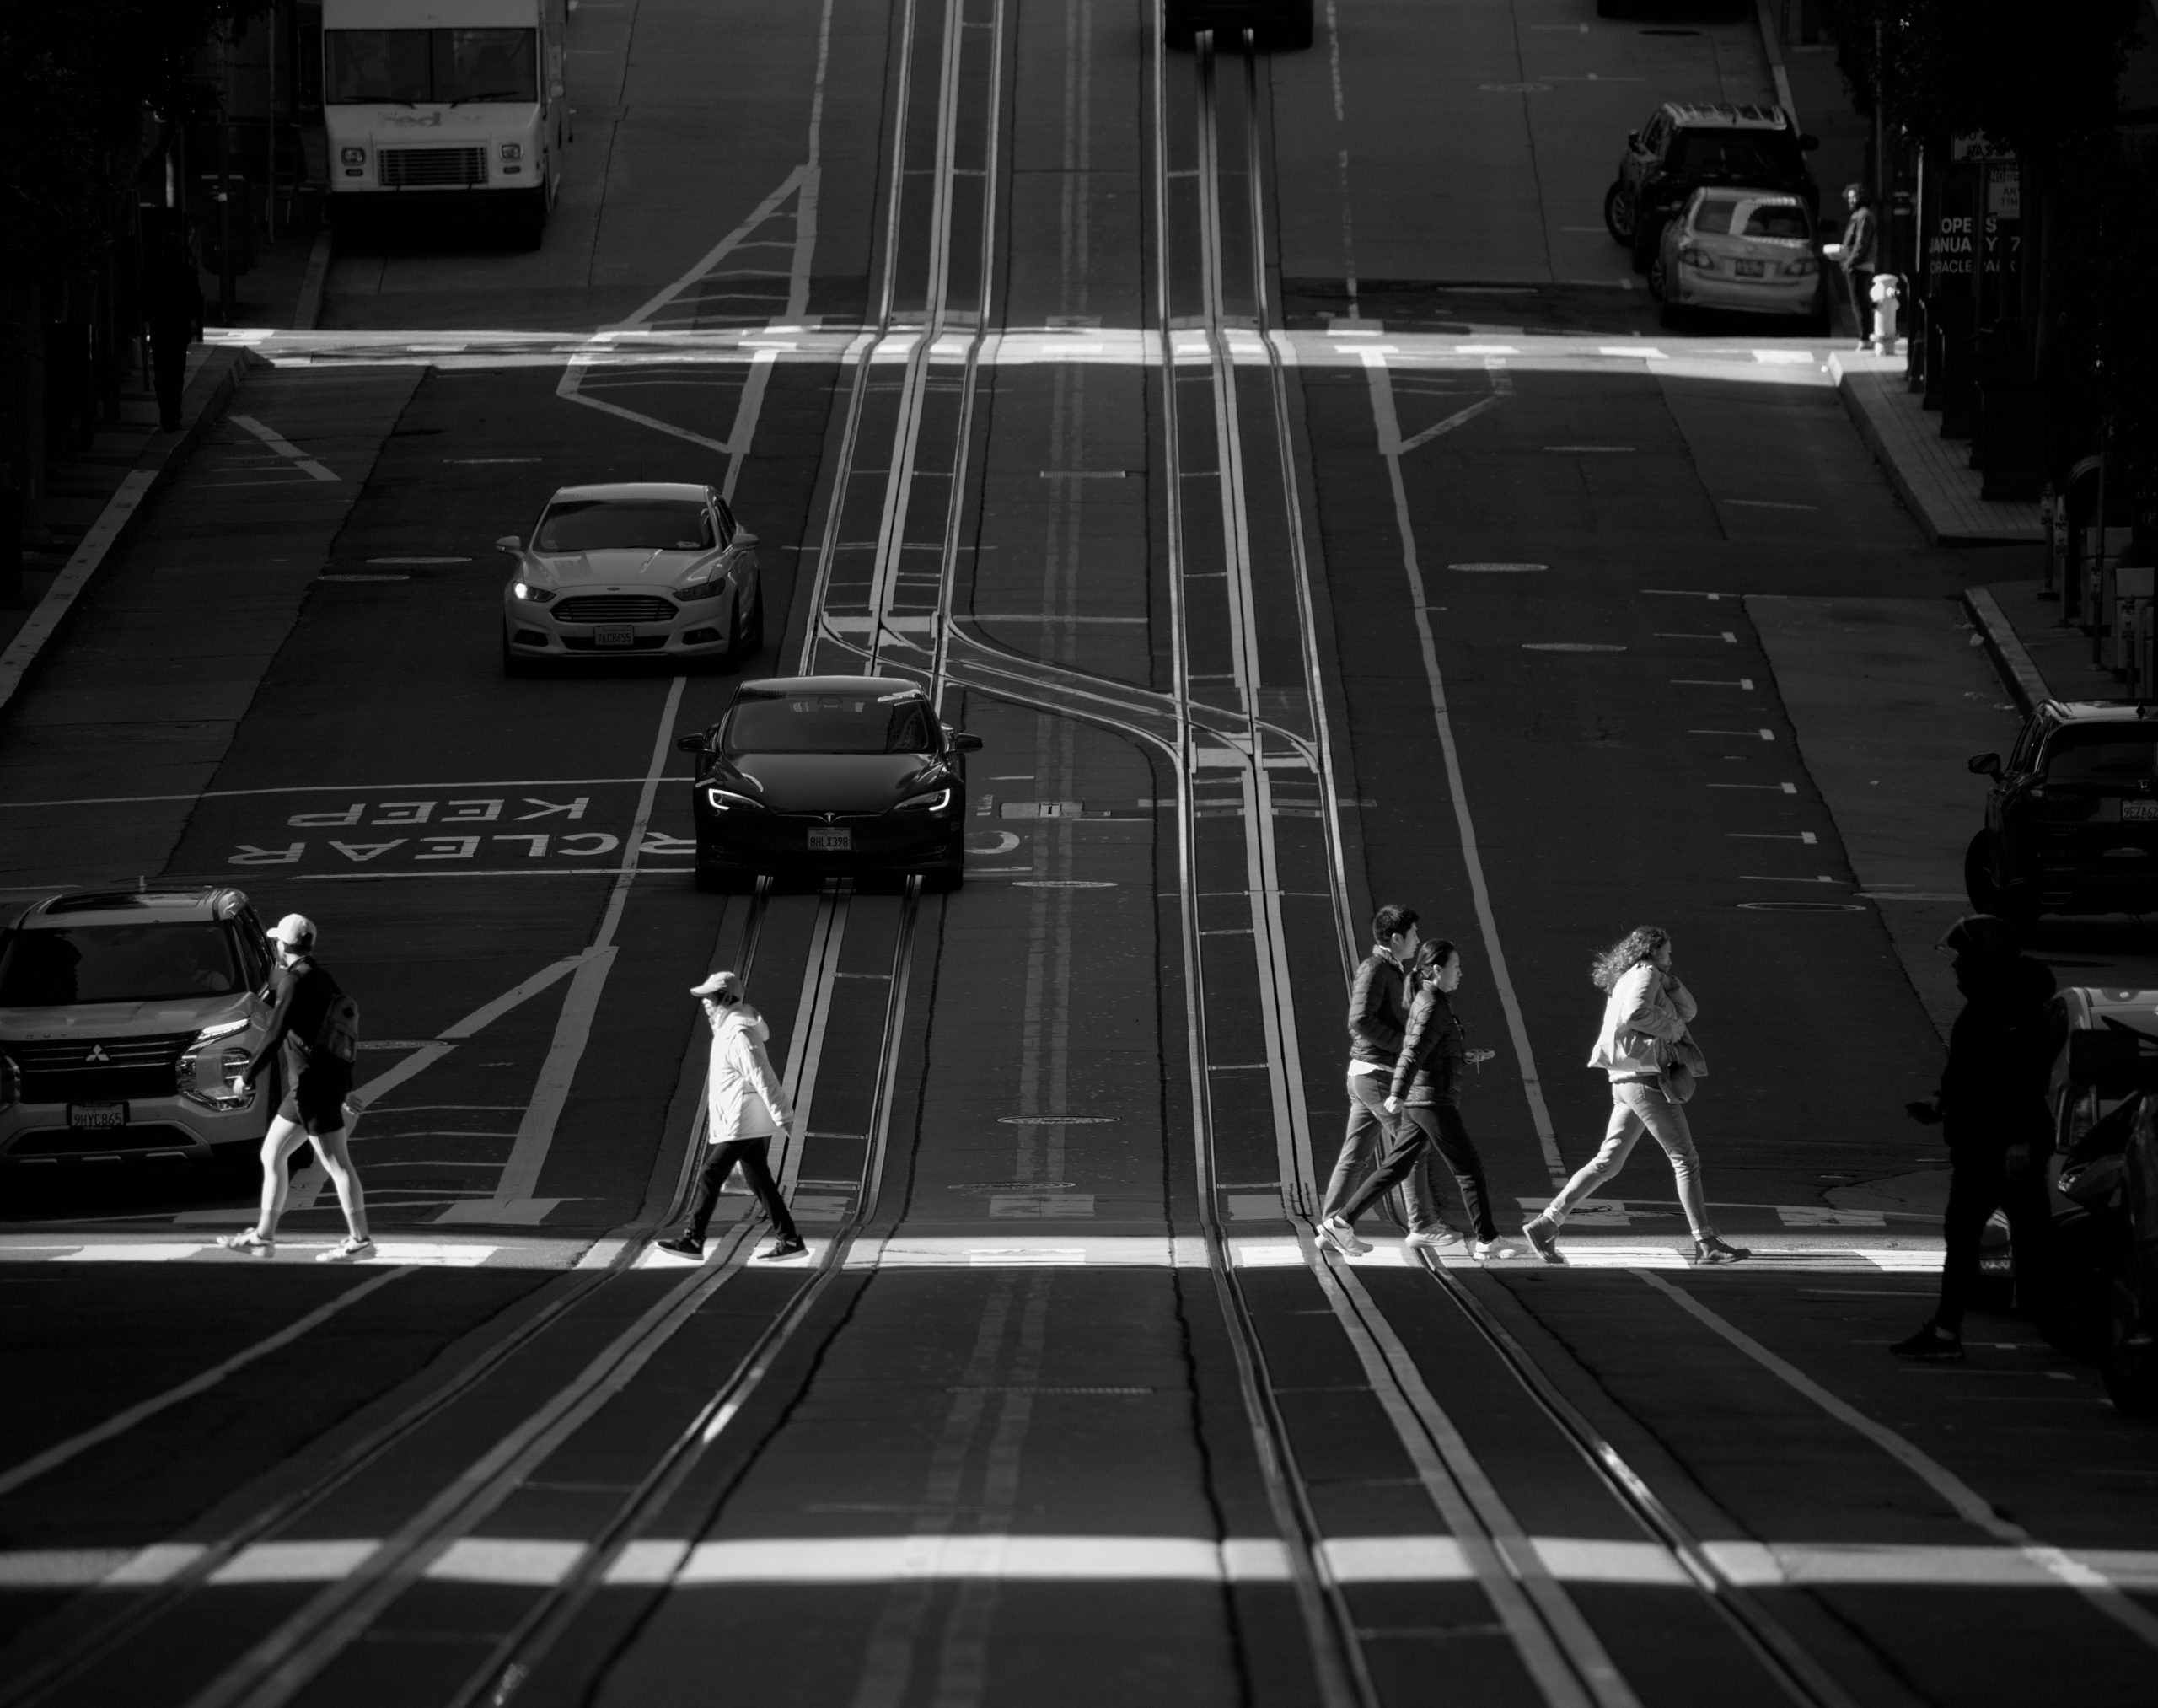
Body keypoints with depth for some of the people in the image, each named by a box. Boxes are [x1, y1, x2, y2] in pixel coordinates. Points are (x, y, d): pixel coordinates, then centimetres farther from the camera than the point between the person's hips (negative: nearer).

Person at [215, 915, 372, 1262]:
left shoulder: (295, 981, -15)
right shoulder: (322, 980, 14)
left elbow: (275, 1035, -19)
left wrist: (247, 1075, -8)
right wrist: (347, 1086, 26)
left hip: (312, 1087, -10)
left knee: (337, 1165, -5)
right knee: (271, 1155, 16)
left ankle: (360, 1240, -3)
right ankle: (263, 1235, 20)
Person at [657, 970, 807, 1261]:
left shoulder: (739, 1036, -18)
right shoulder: (728, 1031, 14)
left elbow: (764, 1078, -22)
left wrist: (781, 1116, -24)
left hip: (741, 1125, -10)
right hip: (750, 1125, 10)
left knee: (709, 1179, -7)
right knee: (760, 1181, 11)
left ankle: (692, 1240, -4)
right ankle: (789, 1240, 11)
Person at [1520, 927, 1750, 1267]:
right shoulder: (1643, 974, -4)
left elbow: (1689, 1009, 24)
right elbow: (1635, 1014, -23)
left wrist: (1666, 975, 10)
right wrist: (1673, 1026, -10)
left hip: (1627, 1085, 10)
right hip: (1645, 1077, -10)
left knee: (1608, 1162, 10)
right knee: (1685, 1159, -7)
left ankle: (1547, 1222, 8)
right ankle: (1706, 1244, -8)